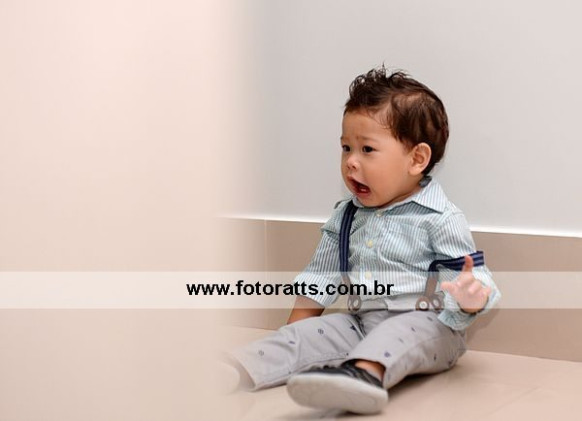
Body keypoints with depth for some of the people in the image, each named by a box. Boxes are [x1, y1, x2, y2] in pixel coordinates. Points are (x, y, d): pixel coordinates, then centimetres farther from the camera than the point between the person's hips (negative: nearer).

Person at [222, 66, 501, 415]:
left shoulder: (441, 219, -7)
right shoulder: (346, 216, 13)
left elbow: (464, 279, -11)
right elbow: (320, 278, 21)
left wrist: (469, 300, -34)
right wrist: (295, 328, 17)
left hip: (425, 326, -6)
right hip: (361, 323, 7)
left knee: (396, 335, -36)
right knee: (307, 334, -13)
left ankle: (364, 373, -65)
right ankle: (238, 368, -32)